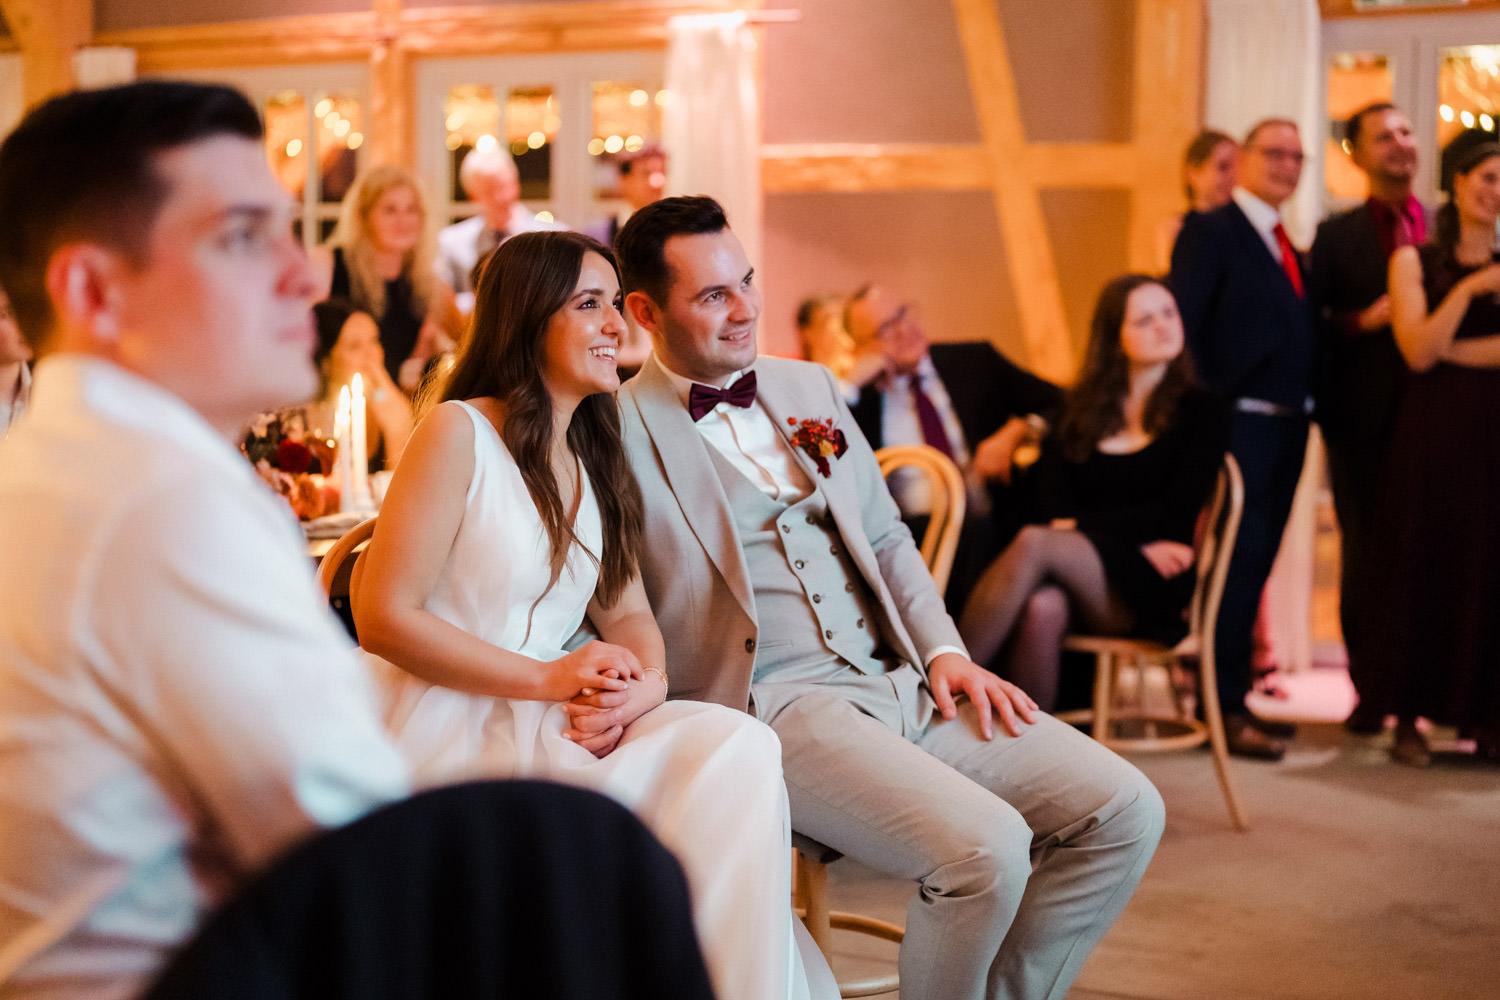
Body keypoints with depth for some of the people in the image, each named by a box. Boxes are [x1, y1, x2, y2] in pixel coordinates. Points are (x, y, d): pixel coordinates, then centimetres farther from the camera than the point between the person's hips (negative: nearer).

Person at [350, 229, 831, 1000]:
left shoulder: (594, 458, 18)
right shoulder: (459, 432, -6)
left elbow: (628, 613, 14)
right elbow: (383, 618, -11)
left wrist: (646, 684, -11)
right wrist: (551, 679, -15)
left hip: (552, 729, 6)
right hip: (448, 728, -6)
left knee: (738, 750, -22)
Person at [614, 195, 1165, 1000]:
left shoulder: (807, 386, 18)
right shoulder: (620, 432, -3)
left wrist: (944, 652, 9)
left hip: (901, 682, 7)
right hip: (772, 704, -7)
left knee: (1124, 811, -7)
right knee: (985, 846, -29)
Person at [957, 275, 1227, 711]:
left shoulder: (1200, 413, 10)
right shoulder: (1080, 409, 19)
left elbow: (1173, 515, -1)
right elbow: (1052, 504, 6)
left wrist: (1079, 527, -6)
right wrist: (1140, 543, -8)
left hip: (1149, 591, -3)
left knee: (1034, 543, -33)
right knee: (1042, 606, -37)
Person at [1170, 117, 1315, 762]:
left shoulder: (1287, 247, 19)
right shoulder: (1211, 232, -5)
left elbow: (1297, 333, 17)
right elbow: (1181, 327, -13)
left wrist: (1306, 409, 4)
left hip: (1287, 426, 8)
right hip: (1239, 421, -8)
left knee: (1254, 564, 11)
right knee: (1237, 562, -9)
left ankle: (1226, 693, 18)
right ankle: (1225, 707, -4)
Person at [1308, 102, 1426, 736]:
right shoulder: (1337, 236, 7)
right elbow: (1312, 328, 1)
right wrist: (1363, 321, -14)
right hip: (1364, 421, -1)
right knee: (1366, 556, 3)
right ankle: (1370, 694, 11)